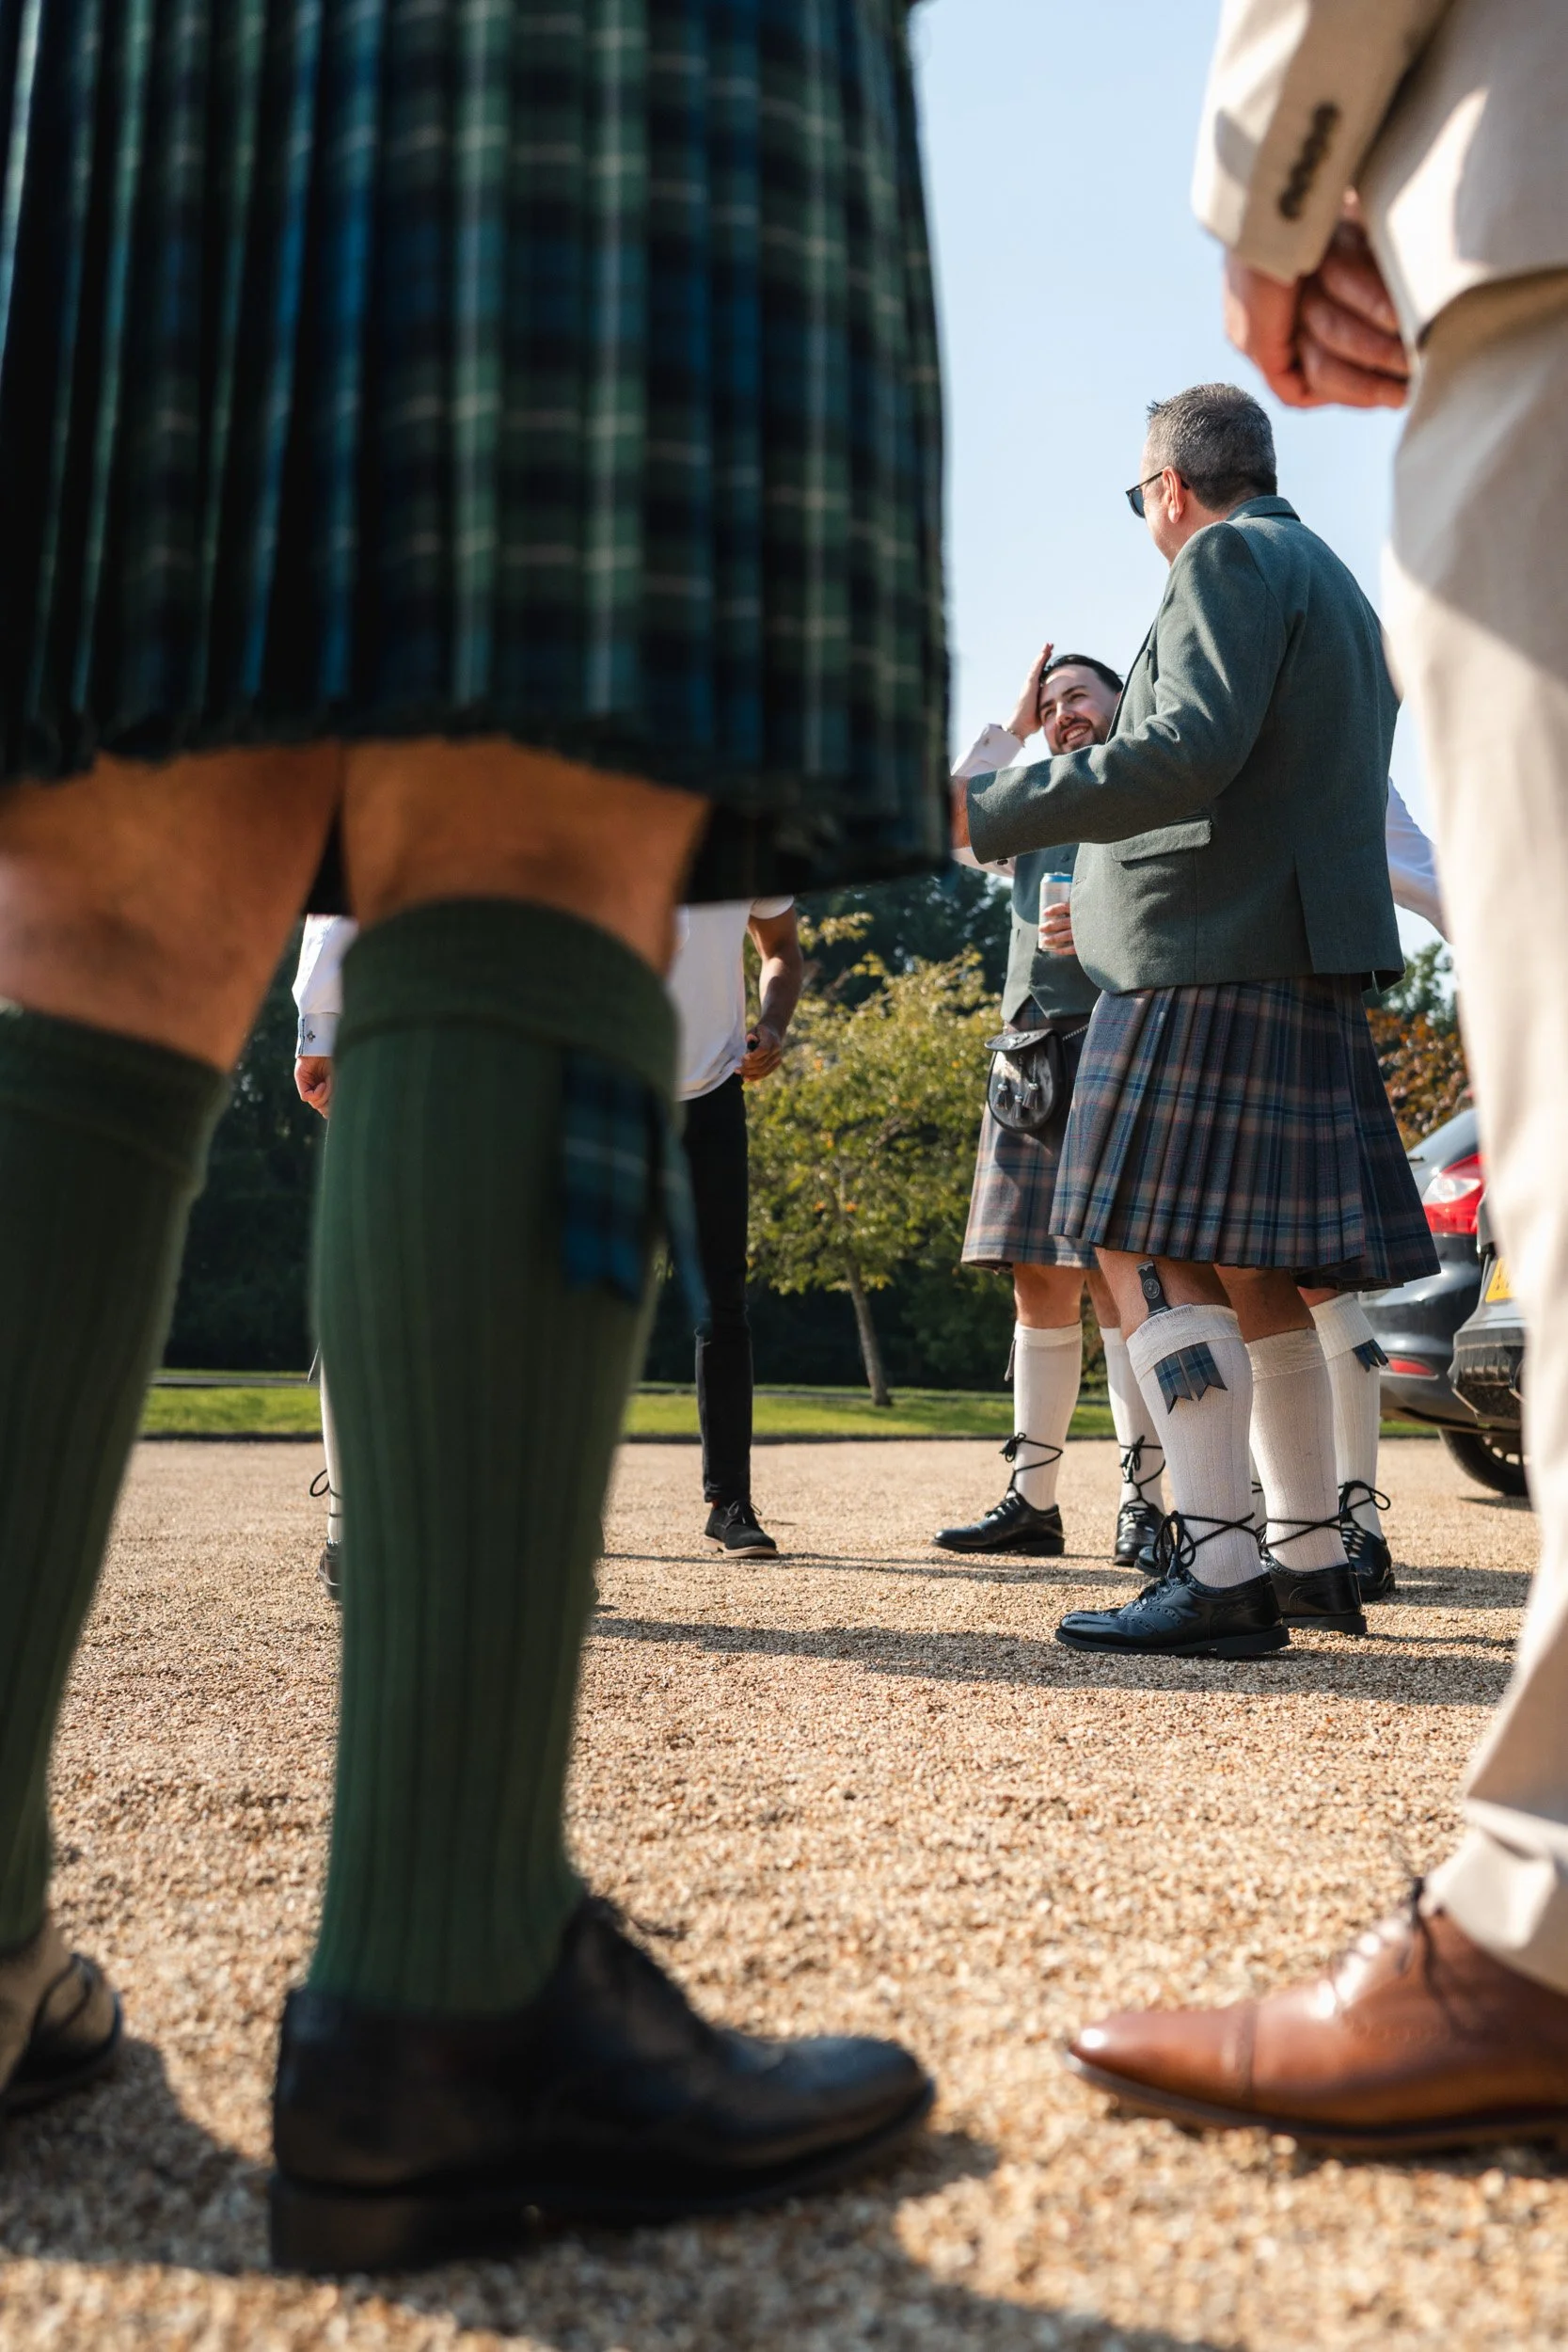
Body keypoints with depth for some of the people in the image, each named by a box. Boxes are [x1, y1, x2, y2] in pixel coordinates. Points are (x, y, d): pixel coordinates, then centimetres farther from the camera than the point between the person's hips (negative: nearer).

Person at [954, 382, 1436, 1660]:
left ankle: (1219, 1569, -16)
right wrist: (1121, 898, 34)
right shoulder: (1337, 587, 27)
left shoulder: (1232, 559, -3)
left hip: (1214, 965, -10)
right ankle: (1311, 1556, 15)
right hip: (1302, 970, 10)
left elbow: (1194, 751, -19)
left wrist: (994, 812, -17)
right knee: (1249, 1271, 11)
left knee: (1152, 1254, -12)